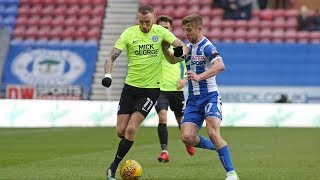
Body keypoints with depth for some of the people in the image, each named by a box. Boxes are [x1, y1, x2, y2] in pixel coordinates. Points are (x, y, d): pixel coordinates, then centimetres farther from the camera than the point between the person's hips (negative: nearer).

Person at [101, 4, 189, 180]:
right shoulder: (129, 33, -5)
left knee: (131, 129, -14)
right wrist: (108, 75, -27)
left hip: (151, 88, -2)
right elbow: (111, 57, -8)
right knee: (121, 131, 0)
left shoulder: (160, 32, -3)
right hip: (130, 87, 2)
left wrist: (181, 52, -29)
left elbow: (183, 46, -4)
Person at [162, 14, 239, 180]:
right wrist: (165, 49, 9)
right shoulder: (188, 48, 13)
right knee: (187, 137, -8)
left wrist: (200, 76, -42)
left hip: (210, 96, -7)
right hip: (193, 99, 7)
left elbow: (220, 66, -30)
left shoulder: (206, 47, -12)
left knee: (213, 133, -23)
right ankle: (217, 147, 19)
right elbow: (172, 60, 30)